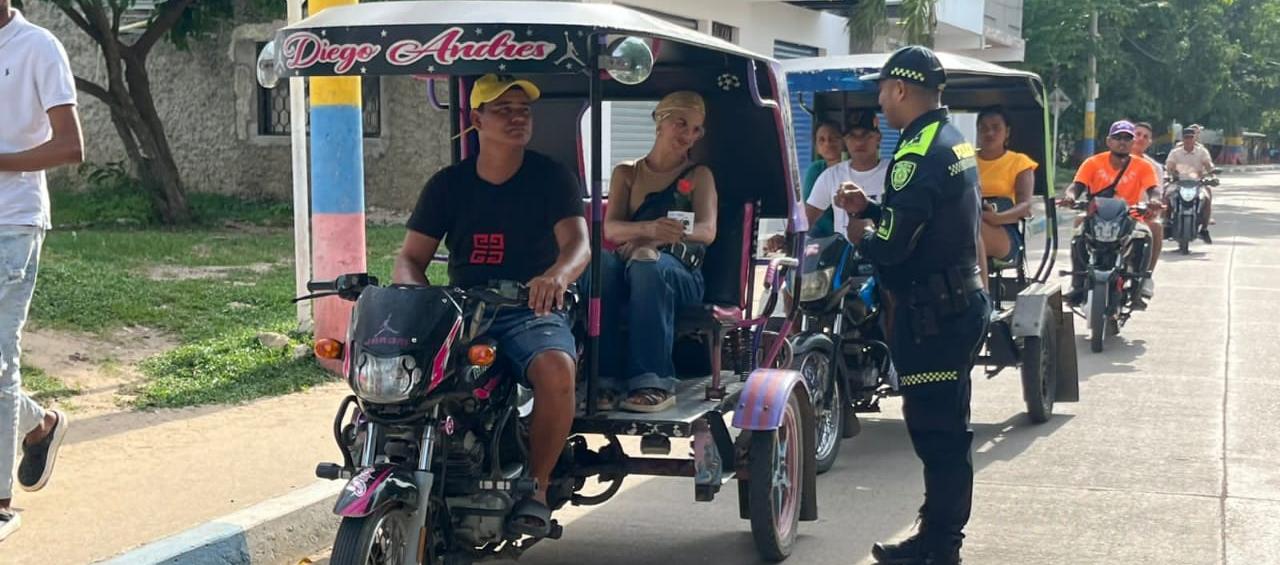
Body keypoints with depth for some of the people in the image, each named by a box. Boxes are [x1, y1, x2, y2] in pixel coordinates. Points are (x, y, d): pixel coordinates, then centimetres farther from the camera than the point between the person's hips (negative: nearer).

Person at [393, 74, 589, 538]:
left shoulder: (551, 177, 4)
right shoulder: (447, 184, 10)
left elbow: (578, 244, -10)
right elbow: (410, 258, 8)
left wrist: (557, 275, -34)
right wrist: (415, 294, -17)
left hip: (532, 312, -2)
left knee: (556, 369, -36)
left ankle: (536, 487, -17)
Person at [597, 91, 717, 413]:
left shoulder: (699, 176, 15)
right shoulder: (627, 173, 18)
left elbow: (707, 231, -4)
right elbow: (610, 229, 0)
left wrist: (658, 240, -24)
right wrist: (649, 229, -25)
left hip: (682, 273, -2)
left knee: (647, 266, -37)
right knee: (600, 264, -34)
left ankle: (654, 383, -43)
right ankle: (605, 379, -37)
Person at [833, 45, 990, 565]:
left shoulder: (920, 153, -19)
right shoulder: (953, 142, 13)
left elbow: (891, 245, -22)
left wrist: (860, 238, -2)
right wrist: (870, 208, 14)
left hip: (931, 313, -10)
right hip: (962, 301, 11)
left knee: (934, 429, -4)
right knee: (947, 426, 16)